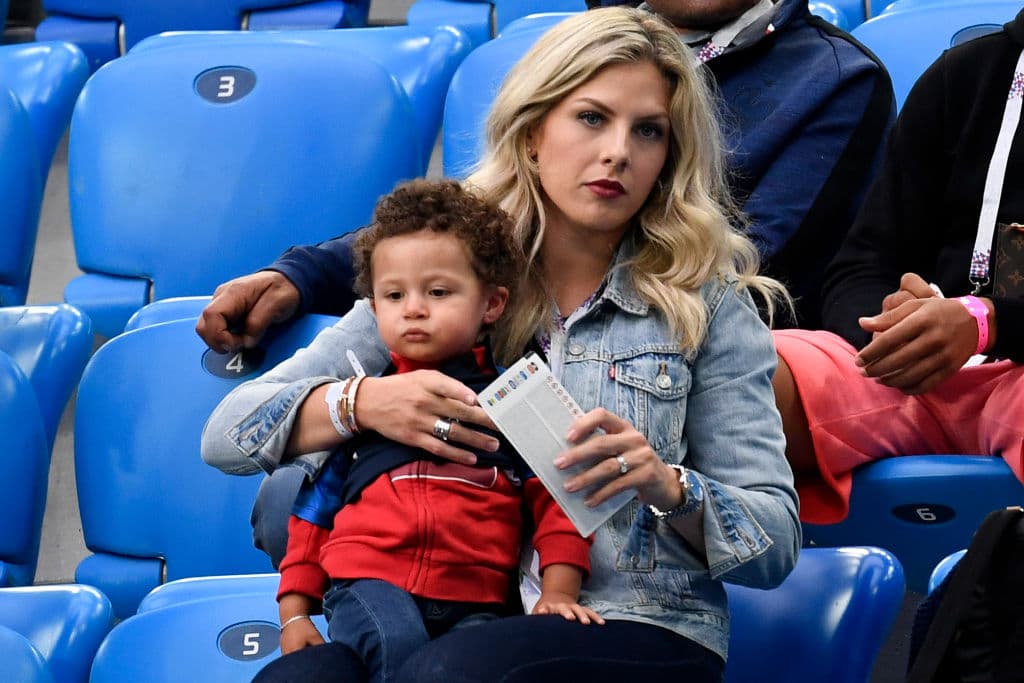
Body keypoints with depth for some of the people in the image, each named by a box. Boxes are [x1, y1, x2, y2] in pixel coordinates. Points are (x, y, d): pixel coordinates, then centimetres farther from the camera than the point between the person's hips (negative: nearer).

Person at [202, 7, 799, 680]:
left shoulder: (705, 302, 4)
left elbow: (777, 542, 2)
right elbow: (226, 435, 4)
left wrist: (667, 487, -19)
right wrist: (363, 403, -16)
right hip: (445, 620, 2)